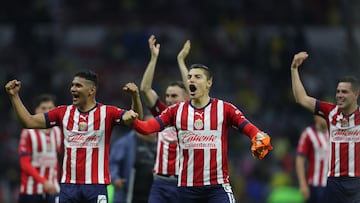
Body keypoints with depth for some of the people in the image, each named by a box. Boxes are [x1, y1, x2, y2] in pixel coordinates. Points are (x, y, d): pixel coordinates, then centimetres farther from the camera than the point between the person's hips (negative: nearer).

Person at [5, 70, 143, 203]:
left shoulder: (106, 113, -2)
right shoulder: (63, 113, 9)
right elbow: (29, 122, 10)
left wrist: (135, 96, -30)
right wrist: (14, 96, 2)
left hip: (96, 184, -4)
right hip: (68, 184, 4)